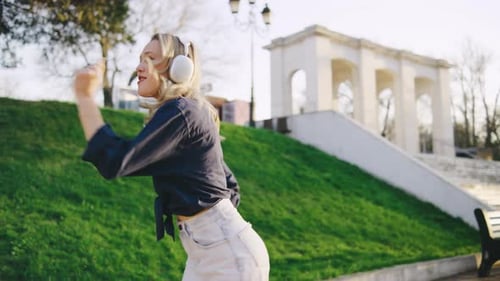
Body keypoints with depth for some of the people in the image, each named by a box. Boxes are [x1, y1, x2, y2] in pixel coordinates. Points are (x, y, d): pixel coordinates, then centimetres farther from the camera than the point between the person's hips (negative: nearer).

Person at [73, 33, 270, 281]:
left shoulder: (179, 112, -14)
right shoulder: (194, 112, 15)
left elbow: (116, 162, -22)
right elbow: (229, 186, 19)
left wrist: (85, 97, -18)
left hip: (226, 250, -10)